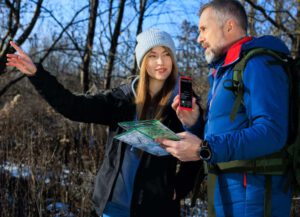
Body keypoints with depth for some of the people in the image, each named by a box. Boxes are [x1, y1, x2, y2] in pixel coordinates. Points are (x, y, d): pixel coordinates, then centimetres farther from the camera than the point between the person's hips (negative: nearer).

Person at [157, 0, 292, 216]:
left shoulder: (258, 64, -13)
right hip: (225, 191, 9)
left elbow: (272, 132, -26)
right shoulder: (224, 71, 18)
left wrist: (204, 149, -30)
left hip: (250, 193, -9)